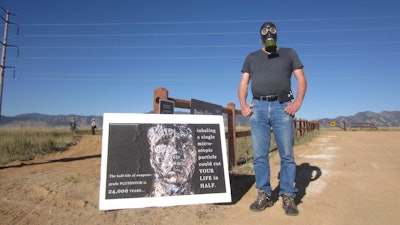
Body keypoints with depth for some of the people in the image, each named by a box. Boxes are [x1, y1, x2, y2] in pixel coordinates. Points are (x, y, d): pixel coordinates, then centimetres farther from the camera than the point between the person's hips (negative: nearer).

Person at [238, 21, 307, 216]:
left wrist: (298, 102, -8)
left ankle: (288, 196, 9)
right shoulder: (251, 57, 20)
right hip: (258, 107, 2)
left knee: (287, 155, -1)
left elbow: (301, 79, 9)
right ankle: (264, 195, 12)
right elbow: (243, 83, 14)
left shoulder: (289, 53, 17)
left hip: (282, 107, -1)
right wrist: (243, 104, -3)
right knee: (259, 155, 2)